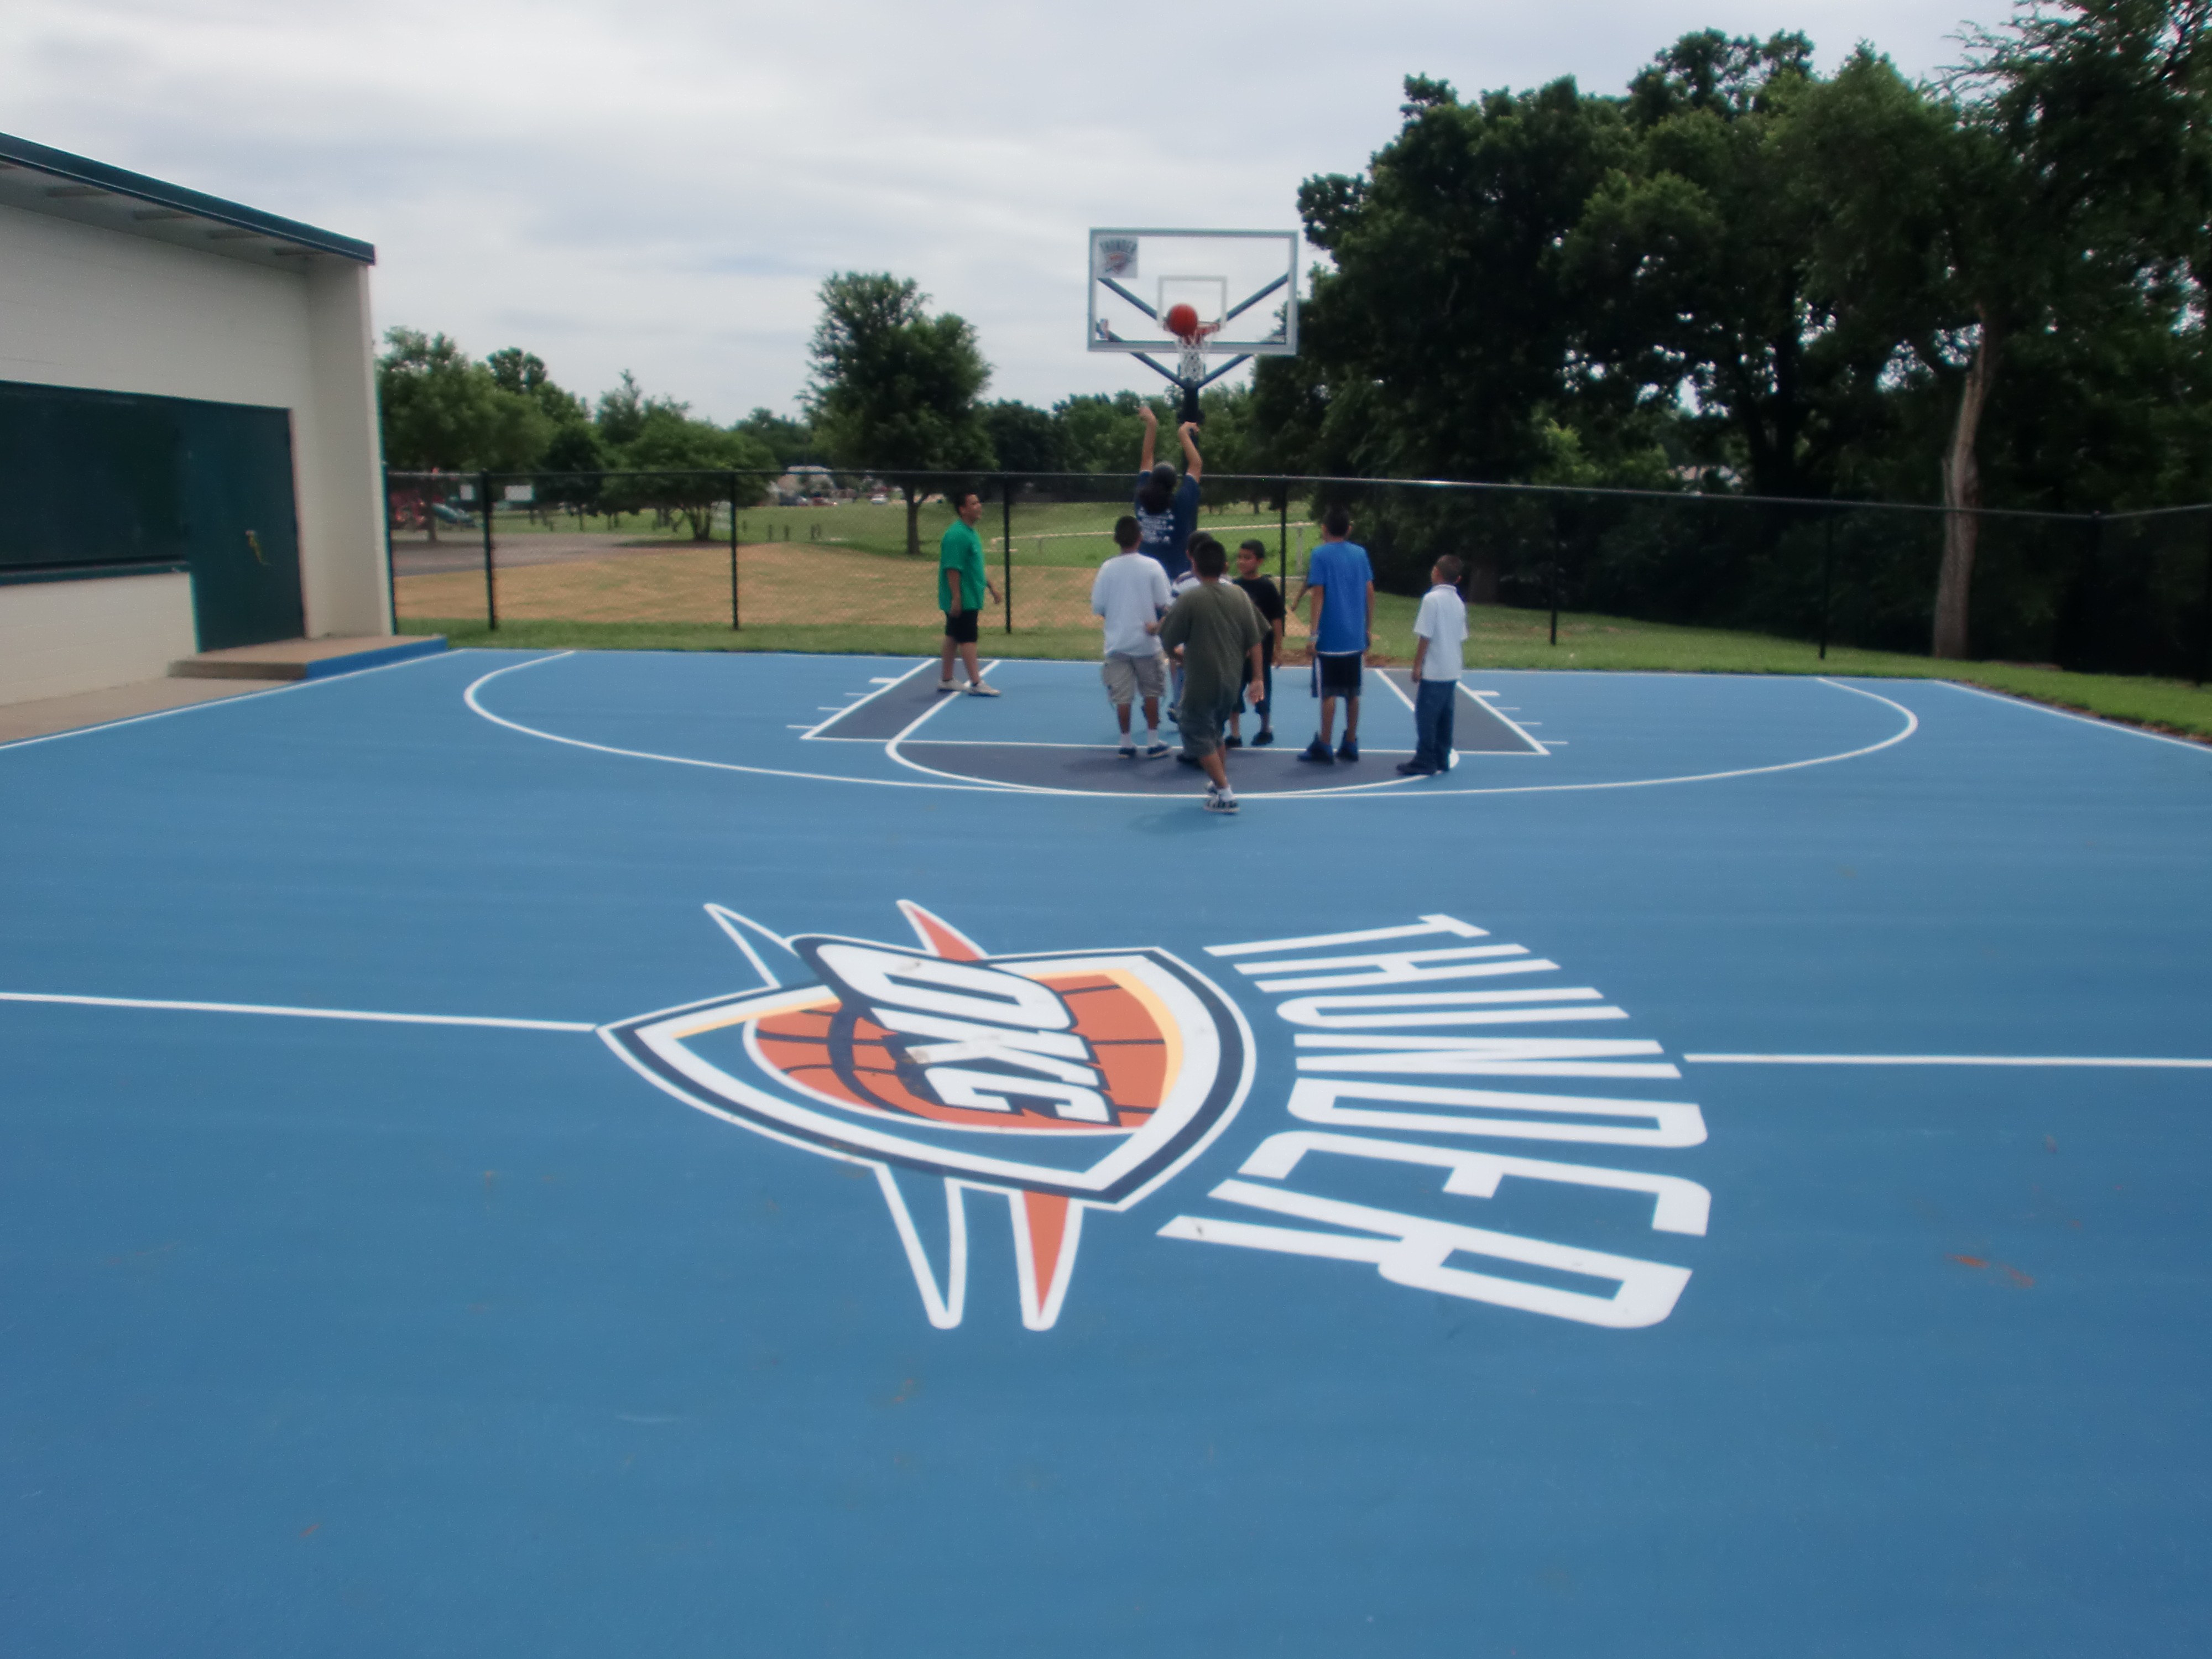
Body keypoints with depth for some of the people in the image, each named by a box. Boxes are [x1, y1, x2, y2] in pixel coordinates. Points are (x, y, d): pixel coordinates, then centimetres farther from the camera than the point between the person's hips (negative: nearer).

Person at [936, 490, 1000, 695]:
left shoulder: (971, 533, 13)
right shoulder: (956, 535, -18)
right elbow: (952, 569, -22)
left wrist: (990, 587, 23)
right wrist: (956, 598, -24)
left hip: (970, 599, 10)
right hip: (962, 600, -10)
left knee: (953, 637, 14)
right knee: (968, 639, -7)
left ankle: (946, 680, 21)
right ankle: (976, 684, -6)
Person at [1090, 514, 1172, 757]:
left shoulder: (1107, 568, -5)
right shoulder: (1152, 566, -8)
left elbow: (1098, 607, -3)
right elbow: (1163, 604, -8)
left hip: (1117, 643, 1)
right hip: (1146, 642, -1)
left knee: (1122, 696, 7)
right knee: (1151, 693, 13)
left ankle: (1126, 744, 11)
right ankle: (1153, 742, 16)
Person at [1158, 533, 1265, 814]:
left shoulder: (1190, 599, -13)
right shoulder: (1240, 596, 0)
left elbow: (1167, 640, -7)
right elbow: (1254, 643, 2)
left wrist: (1181, 650, 15)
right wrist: (1257, 678, 8)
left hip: (1201, 683, -6)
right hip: (1232, 682, 6)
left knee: (1199, 737, 5)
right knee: (1214, 732, 25)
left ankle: (1224, 794, -2)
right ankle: (1220, 782, 37)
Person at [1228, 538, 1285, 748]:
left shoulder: (1267, 587, -9)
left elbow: (1276, 619, -7)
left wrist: (1278, 648, -9)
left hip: (1261, 648, -3)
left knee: (1261, 690, 9)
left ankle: (1266, 729, 27)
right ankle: (1235, 735, 9)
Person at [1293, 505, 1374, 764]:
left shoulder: (1321, 554, -7)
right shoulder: (1360, 553, 7)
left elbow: (1318, 595, -11)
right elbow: (1370, 592, 8)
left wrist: (1314, 633, -10)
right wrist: (1369, 629, 16)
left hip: (1330, 637, -5)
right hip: (1355, 637, 5)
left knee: (1328, 693, -1)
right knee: (1352, 692, 11)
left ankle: (1323, 748, 3)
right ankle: (1351, 745, 16)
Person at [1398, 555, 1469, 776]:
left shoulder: (1432, 599, -13)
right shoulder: (1459, 603, 9)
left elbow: (1425, 636, -15)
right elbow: (1462, 639, 13)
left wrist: (1417, 666, -10)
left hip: (1433, 672, -7)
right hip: (1452, 671, 7)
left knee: (1425, 717, -2)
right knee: (1445, 717, 12)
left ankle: (1425, 762, -1)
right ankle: (1442, 759, 17)